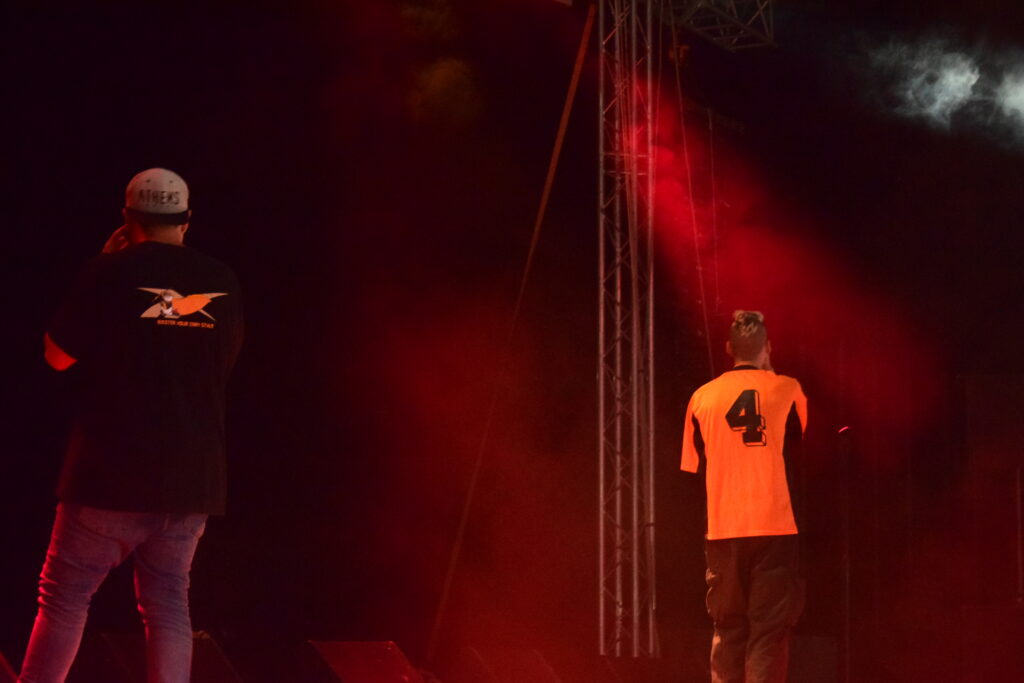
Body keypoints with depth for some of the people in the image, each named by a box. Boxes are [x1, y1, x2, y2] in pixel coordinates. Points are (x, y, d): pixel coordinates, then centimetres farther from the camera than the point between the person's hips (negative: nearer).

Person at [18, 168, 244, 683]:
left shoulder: (112, 272, -9)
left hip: (111, 472, -4)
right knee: (168, 602, 9)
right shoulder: (222, 283, 4)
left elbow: (58, 355, -2)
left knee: (64, 596, 5)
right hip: (192, 478, 4)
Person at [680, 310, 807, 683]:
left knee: (728, 630, 10)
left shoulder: (703, 397, 4)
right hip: (775, 527, -2)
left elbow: (696, 468, 10)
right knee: (770, 629, -1)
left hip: (723, 530, 2)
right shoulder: (787, 391, -2)